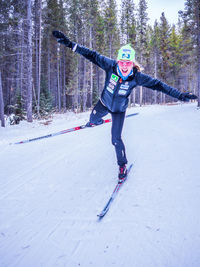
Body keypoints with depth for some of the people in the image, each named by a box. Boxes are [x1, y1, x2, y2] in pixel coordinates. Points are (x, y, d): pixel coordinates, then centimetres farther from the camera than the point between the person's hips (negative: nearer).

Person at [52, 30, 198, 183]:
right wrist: (70, 44, -30)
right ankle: (96, 122, 70)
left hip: (119, 110, -2)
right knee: (93, 118, 29)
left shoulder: (137, 77, -28)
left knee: (116, 139, -6)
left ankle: (123, 165, 17)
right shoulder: (111, 66, -27)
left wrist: (179, 95, -25)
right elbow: (92, 55, -25)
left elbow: (157, 84, -24)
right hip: (104, 103, 3)